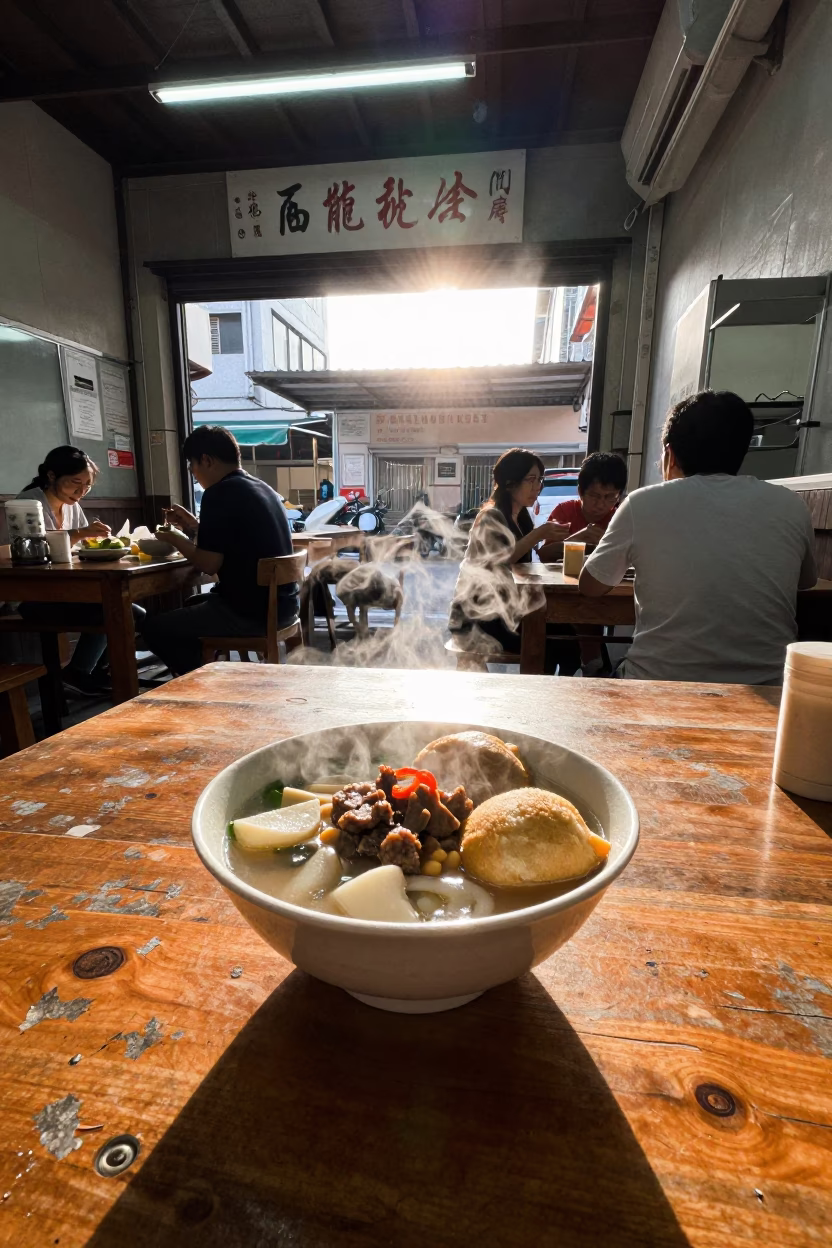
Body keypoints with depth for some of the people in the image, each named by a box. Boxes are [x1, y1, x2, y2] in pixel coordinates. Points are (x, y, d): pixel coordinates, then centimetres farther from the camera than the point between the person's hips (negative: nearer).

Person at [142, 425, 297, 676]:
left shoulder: (220, 493, -13)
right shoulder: (262, 488, 13)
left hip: (250, 611, -9)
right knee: (193, 604, 31)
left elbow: (209, 564, -14)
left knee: (155, 628, 5)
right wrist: (194, 526, 20)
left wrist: (176, 539, 3)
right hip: (281, 604, 9)